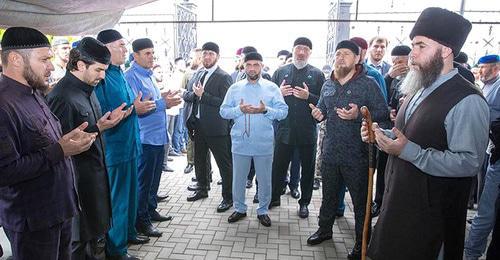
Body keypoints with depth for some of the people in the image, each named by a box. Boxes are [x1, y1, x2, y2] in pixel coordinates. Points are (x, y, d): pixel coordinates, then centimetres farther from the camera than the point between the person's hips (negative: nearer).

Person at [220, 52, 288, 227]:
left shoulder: (272, 87, 1)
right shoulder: (235, 88, 5)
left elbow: (283, 111, -3)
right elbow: (223, 111, 2)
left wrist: (265, 110, -20)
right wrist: (239, 110, -16)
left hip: (264, 144, -1)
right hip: (240, 142, 1)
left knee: (264, 180, 9)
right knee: (238, 179, 12)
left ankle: (263, 211, 29)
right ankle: (239, 209, 31)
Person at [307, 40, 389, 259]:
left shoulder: (367, 84, -8)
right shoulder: (328, 84, 10)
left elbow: (383, 112, -12)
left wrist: (359, 115, -26)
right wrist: (318, 113, 0)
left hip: (356, 155, -5)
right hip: (330, 151, 5)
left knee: (360, 200, 8)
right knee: (329, 194, 20)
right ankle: (324, 229, 39)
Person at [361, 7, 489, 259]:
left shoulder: (468, 101, -19)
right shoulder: (419, 89, 10)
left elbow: (469, 162, -25)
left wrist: (408, 151, -28)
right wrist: (382, 135, 1)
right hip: (397, 202, 8)